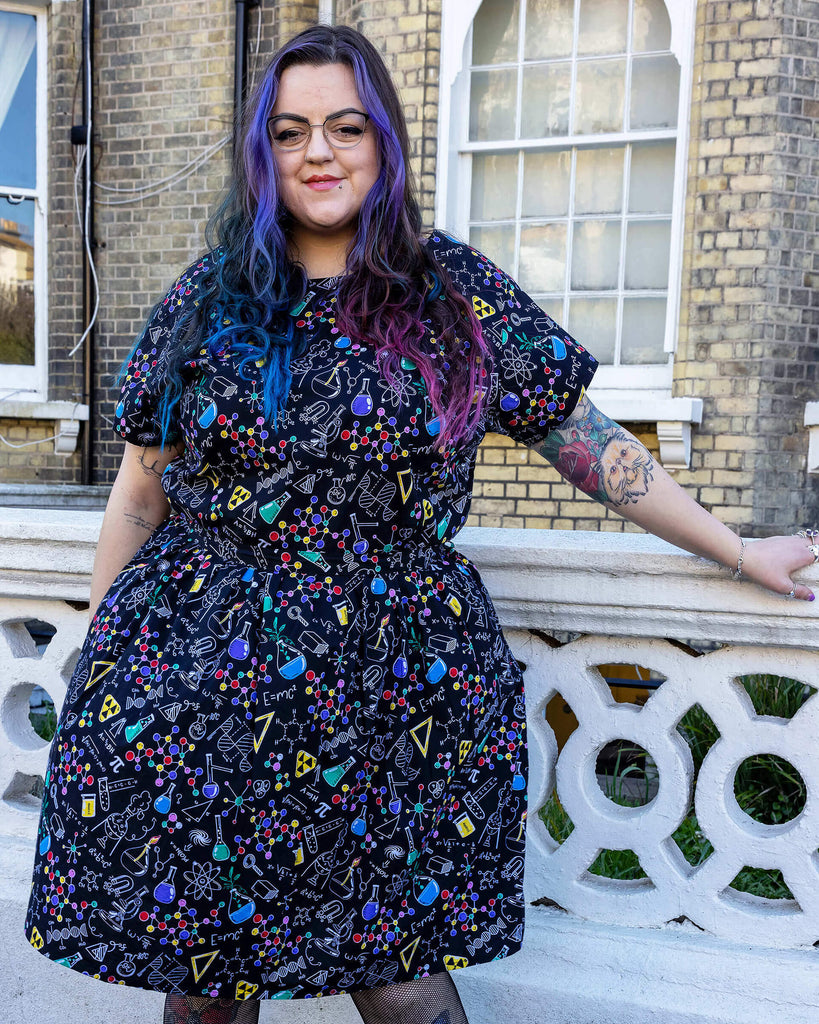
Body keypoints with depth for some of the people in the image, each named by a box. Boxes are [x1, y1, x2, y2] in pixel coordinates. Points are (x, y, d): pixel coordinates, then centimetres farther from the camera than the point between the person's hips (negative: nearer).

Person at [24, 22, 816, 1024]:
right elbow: (141, 495, 9)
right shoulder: (205, 301, 6)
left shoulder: (459, 294, 2)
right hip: (196, 690, 2)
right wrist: (97, 663, 11)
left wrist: (737, 549, 6)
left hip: (394, 690, -1)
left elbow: (590, 444, 5)